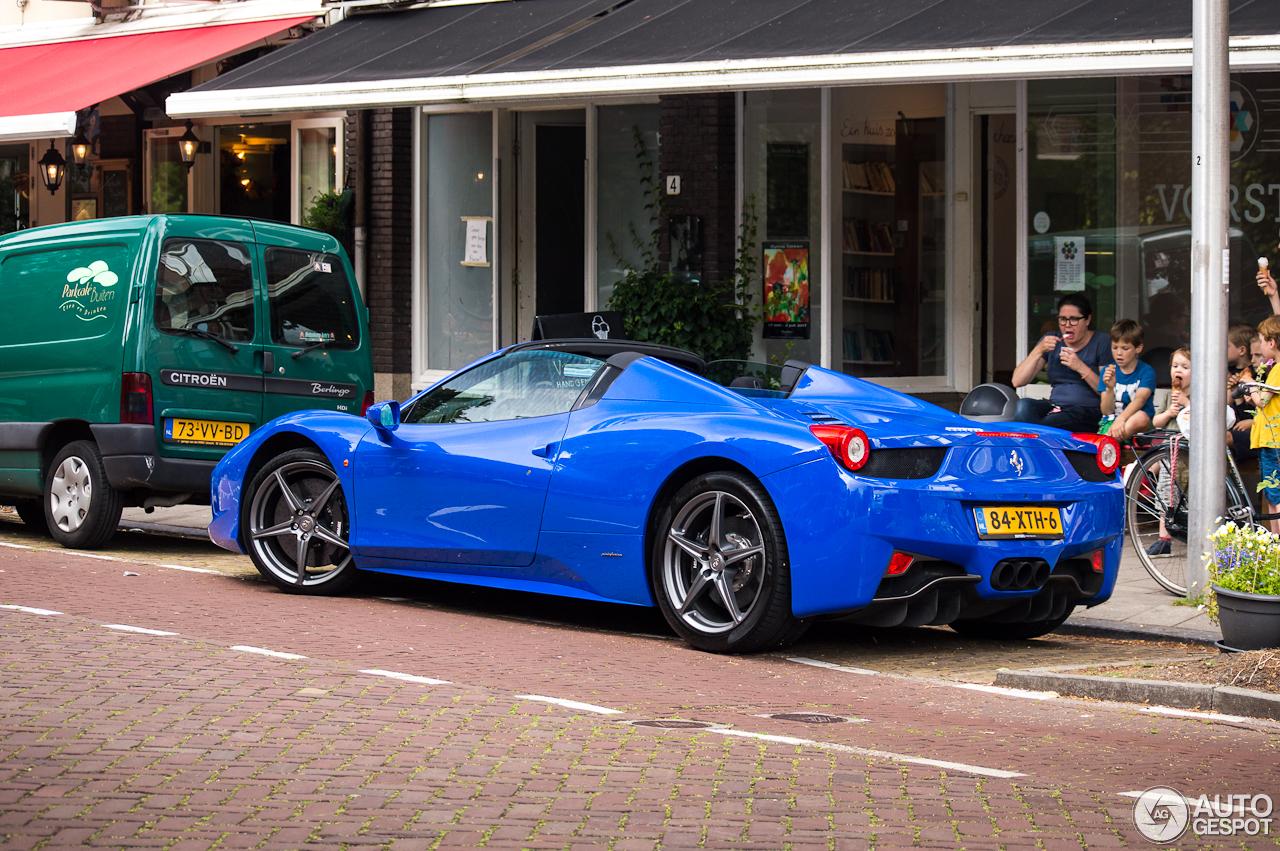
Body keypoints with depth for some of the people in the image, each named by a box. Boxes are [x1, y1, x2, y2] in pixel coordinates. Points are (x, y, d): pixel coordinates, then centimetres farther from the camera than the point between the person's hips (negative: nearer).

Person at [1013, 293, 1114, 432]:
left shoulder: (1101, 343, 3)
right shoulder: (1051, 341, 14)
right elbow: (1017, 381, 5)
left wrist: (1081, 368, -15)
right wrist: (1039, 350, -6)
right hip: (1054, 407, 5)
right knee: (1023, 405, -29)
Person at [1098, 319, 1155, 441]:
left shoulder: (1147, 372, 0)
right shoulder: (1107, 371, 8)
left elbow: (1140, 399, -19)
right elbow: (1107, 411, 5)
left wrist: (1121, 419, -38)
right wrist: (1109, 388, -16)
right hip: (1111, 421, 2)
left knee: (1141, 417, -37)